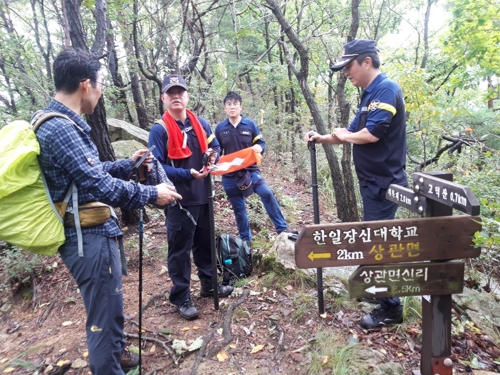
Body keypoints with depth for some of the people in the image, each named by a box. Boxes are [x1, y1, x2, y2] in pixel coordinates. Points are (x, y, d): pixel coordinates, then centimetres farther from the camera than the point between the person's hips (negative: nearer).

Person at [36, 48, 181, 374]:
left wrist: (127, 164, 22)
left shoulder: (61, 123, 12)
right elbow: (100, 187, -25)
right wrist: (151, 194, -14)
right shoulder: (60, 129, -22)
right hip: (89, 238, -11)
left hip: (93, 232, 11)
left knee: (110, 307, 27)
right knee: (105, 314, 4)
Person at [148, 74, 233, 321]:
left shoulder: (201, 123, 6)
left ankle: (209, 284, 36)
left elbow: (215, 147, 18)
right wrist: (187, 173, -25)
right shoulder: (159, 130, -10)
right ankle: (181, 297, 18)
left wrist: (212, 159, -4)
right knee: (180, 248, 3)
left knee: (206, 242, 18)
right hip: (179, 199, -5)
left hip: (203, 195, 6)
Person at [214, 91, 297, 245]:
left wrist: (259, 148, -19)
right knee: (238, 209, 8)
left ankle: (282, 228, -10)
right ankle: (245, 239, 24)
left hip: (250, 170, -1)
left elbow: (262, 143, 4)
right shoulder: (220, 128, 3)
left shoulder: (250, 124, 0)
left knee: (267, 193, -22)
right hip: (229, 175, 2)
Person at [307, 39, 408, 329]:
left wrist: (344, 135, -8)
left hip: (384, 182, -10)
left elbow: (371, 134, -26)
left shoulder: (386, 89, -16)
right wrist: (323, 138, 10)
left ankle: (391, 308, 12)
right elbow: (355, 133, 19)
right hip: (372, 181, 10)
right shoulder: (369, 94, 14)